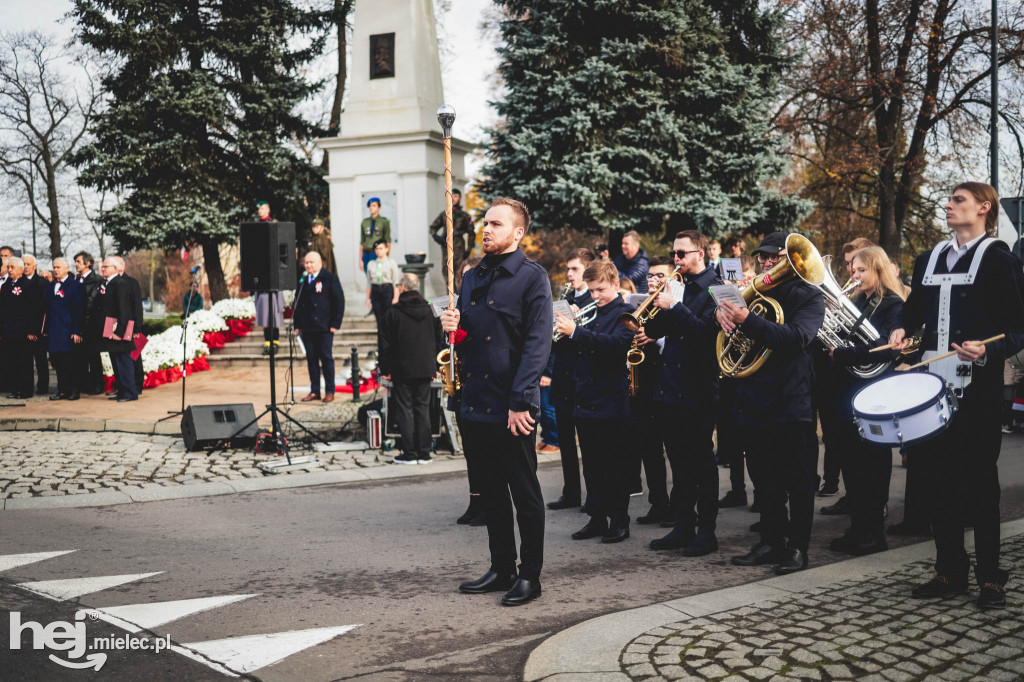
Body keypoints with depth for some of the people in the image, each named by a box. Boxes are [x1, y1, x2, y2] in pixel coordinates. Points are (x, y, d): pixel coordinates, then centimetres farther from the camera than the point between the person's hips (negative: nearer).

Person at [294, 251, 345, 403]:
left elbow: (339, 301, -3)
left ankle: (330, 391, 7)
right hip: (307, 328, 4)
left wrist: (335, 324, -8)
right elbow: (297, 302, 18)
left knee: (327, 358, 0)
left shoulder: (330, 278, -1)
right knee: (311, 359, 6)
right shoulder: (302, 280, 12)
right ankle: (314, 391, 12)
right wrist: (297, 325, 9)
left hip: (324, 328, -4)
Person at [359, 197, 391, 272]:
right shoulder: (364, 222, 13)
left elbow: (388, 241, 0)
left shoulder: (384, 221, 2)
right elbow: (362, 243, 14)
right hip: (366, 254, 4)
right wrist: (360, 260, 9)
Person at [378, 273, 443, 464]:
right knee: (423, 409, 8)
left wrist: (385, 369, 4)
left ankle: (409, 454, 1)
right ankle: (424, 453, 9)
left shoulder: (393, 313, -8)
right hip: (425, 370, 4)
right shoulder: (429, 311, 4)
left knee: (405, 409, 1)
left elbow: (384, 345, -5)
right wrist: (435, 367, 17)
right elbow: (438, 340, 10)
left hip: (402, 370, -4)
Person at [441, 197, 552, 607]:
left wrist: (520, 401, -20)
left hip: (512, 408, -7)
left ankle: (529, 576, 14)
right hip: (475, 404, 7)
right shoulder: (472, 278, 14)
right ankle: (501, 569, 25)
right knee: (491, 492, 14)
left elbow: (537, 343, -14)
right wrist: (453, 327, -2)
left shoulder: (532, 277, -7)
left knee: (525, 494, 4)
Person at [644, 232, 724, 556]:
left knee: (701, 464, 1)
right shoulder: (678, 286, 14)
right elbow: (656, 330, 12)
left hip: (697, 391, -7)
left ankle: (707, 532, 8)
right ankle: (683, 526, 21)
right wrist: (656, 305, -6)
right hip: (670, 389, 7)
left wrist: (673, 306, -20)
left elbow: (706, 330, -21)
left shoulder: (715, 288, -6)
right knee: (679, 464, 13)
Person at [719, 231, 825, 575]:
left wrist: (748, 321, -33)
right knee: (765, 481, 13)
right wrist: (721, 311, -12)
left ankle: (798, 547, 10)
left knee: (798, 481, 2)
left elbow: (797, 337, -21)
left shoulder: (809, 297, -3)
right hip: (752, 402, 6)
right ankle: (771, 542, 22)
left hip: (791, 403, -6)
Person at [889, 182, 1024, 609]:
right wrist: (901, 331, 2)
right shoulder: (928, 261, 15)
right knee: (937, 478, 8)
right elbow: (913, 310, 24)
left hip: (977, 390, -5)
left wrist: (986, 350, -25)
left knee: (979, 481, 2)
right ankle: (950, 572, 20)